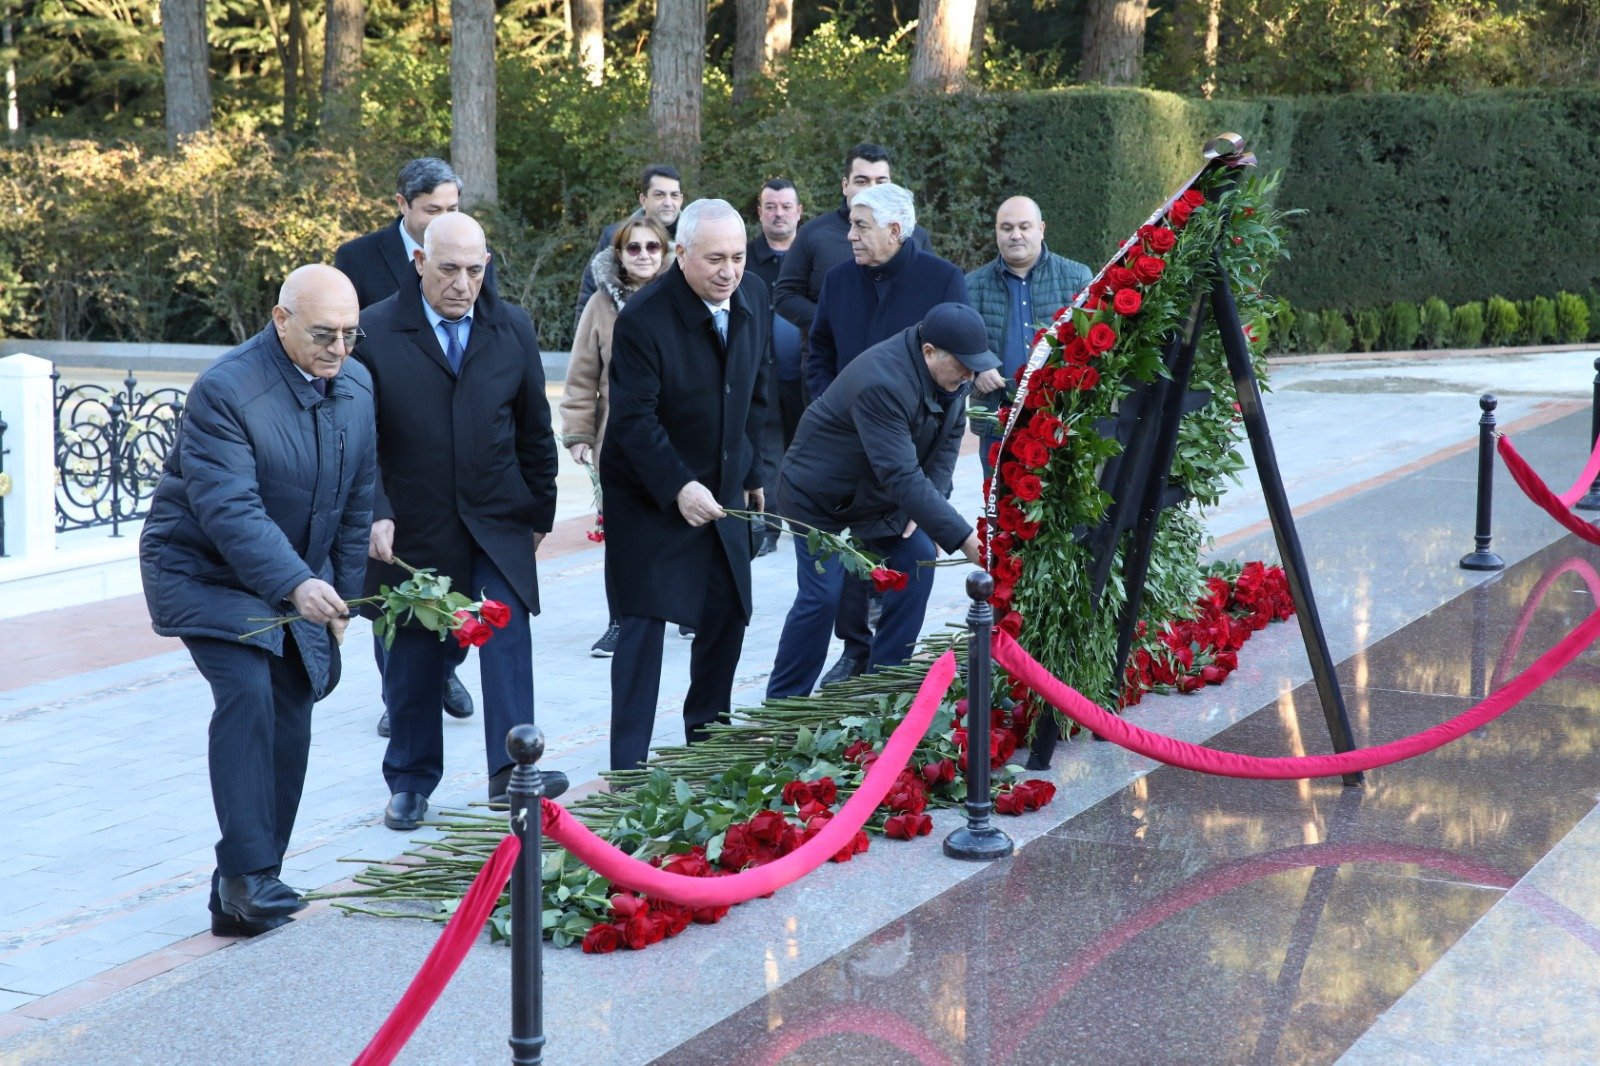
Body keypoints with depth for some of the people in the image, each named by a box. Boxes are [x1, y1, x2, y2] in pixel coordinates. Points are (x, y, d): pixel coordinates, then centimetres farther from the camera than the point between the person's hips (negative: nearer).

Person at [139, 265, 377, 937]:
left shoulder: (356, 388, 0)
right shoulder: (225, 391, -22)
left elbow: (355, 502, 10)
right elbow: (229, 509, -32)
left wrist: (341, 596, 10)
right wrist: (296, 585, -43)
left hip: (297, 581, 7)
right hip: (205, 572, -7)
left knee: (288, 730, 4)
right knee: (247, 693, -27)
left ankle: (245, 898, 13)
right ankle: (245, 875, -22)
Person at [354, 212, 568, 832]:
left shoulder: (513, 329, 4)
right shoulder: (374, 332, -7)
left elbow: (535, 429, 11)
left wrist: (539, 511, 13)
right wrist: (376, 514, -17)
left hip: (498, 525, 2)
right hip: (413, 529, -1)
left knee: (507, 638, -13)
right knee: (414, 659, 8)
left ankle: (509, 769, -13)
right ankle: (410, 781, 22)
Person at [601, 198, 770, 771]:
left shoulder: (753, 297, -2)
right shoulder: (642, 320, -23)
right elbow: (634, 420, -24)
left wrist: (751, 472, 14)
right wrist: (679, 487, -34)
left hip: (722, 490, 7)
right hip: (650, 498, -6)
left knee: (727, 616, 12)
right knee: (644, 623, -7)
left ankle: (707, 740, 30)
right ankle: (628, 766, -2)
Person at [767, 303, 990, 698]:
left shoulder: (952, 372, -12)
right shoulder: (882, 383, -38)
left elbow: (949, 438, -1)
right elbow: (902, 477, -43)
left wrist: (924, 507, -13)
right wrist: (964, 539, -44)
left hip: (880, 496, 8)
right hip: (819, 497, -8)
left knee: (918, 559, -4)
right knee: (821, 596, -13)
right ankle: (782, 703, 1)